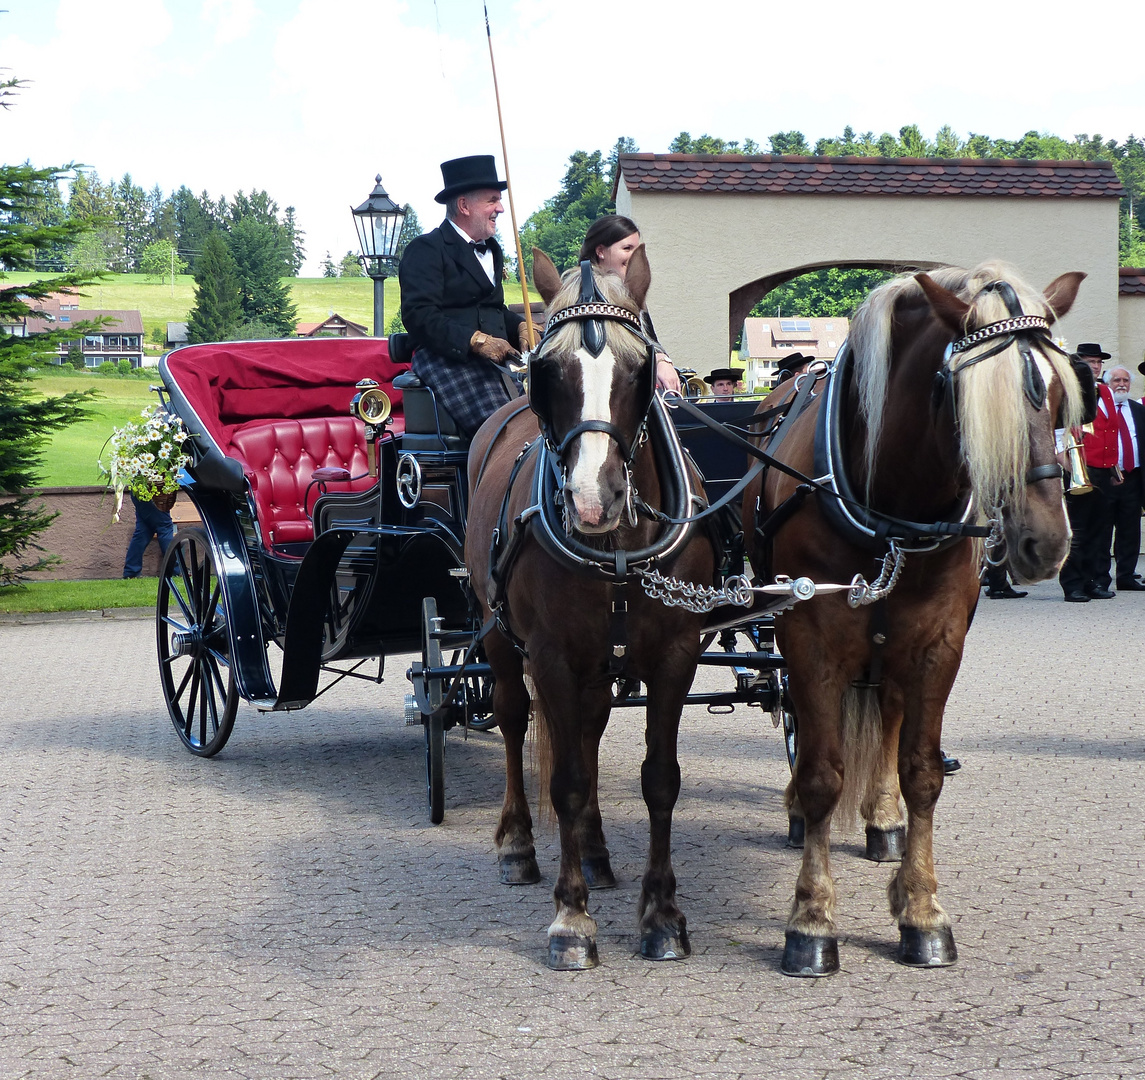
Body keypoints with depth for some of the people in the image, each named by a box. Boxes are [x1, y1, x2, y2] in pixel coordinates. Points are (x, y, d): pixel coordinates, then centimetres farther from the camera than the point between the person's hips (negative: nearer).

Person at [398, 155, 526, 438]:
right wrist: (476, 340, -21)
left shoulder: (492, 250, 26)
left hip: (495, 360, 8)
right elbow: (418, 314, -14)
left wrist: (520, 326, 9)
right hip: (447, 360, -8)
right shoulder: (427, 249, -2)